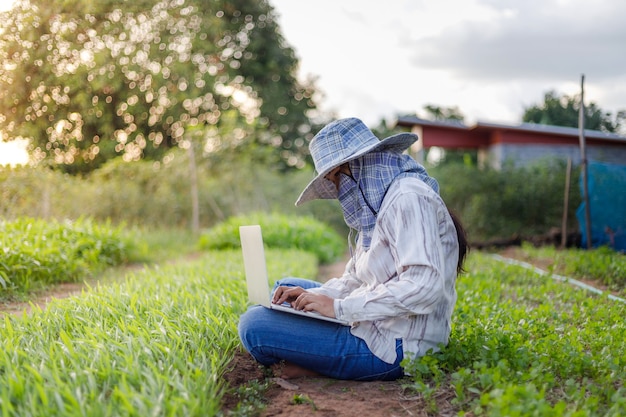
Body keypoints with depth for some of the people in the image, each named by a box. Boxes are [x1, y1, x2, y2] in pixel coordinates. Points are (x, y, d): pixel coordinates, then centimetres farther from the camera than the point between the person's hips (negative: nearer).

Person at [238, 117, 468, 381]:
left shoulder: (408, 198, -16)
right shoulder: (376, 204, 15)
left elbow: (424, 287, -27)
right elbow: (355, 279, 17)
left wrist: (339, 307, -23)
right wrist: (312, 296, -1)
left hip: (393, 349, -11)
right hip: (375, 329, 11)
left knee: (254, 324, -19)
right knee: (286, 286, 24)